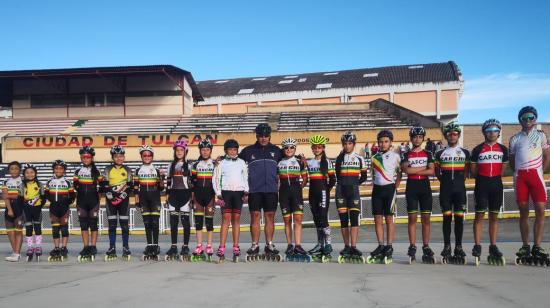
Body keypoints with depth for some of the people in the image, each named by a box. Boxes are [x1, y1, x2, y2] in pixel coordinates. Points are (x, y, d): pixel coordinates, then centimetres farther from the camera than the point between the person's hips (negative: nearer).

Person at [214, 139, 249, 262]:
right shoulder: (221, 163, 7)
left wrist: (246, 192, 3)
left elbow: (246, 178, 14)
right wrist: (218, 194, -5)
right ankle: (221, 248, -13)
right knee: (226, 219, -10)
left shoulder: (242, 162, 14)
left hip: (239, 192, 2)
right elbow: (215, 179, 4)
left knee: (236, 219, 2)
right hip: (226, 191, -2)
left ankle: (236, 248, 4)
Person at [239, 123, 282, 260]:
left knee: (270, 216, 3)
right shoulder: (248, 151, 7)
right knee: (255, 216, -1)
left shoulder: (276, 151, 10)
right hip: (254, 190, -1)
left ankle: (269, 245, 10)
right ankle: (255, 245, 5)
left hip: (271, 189, 1)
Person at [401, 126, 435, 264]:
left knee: (426, 218, 1)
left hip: (425, 187, 1)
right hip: (411, 188, -1)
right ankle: (412, 248, 0)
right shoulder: (406, 155, 7)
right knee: (412, 218, -2)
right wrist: (424, 168, -8)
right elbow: (406, 170, -11)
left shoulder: (428, 154, 9)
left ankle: (426, 248, 5)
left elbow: (432, 171, -4)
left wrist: (414, 171, -9)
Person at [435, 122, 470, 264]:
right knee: (447, 217, 1)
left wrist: (459, 181, 0)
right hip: (445, 189, 0)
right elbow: (437, 172, 11)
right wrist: (445, 181, 1)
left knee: (459, 218, 0)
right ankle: (447, 248, 6)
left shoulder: (465, 153, 9)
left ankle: (459, 247, 6)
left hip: (460, 189, 0)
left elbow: (466, 172, 11)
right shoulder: (440, 153, 9)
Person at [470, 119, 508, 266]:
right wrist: (484, 176, 1)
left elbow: (502, 169, 15)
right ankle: (477, 247, -1)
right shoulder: (477, 150, 0)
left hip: (497, 185, 3)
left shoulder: (503, 149, 9)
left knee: (494, 216, 7)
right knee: (479, 215, -3)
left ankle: (493, 247, 13)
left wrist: (494, 176, 7)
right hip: (482, 186, -3)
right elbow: (473, 172, 3)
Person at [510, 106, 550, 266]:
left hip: (536, 175, -1)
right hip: (520, 176, 1)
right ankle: (525, 247, 8)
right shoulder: (515, 139, 12)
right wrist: (518, 173, 3)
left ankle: (537, 247, -7)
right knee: (523, 212, 3)